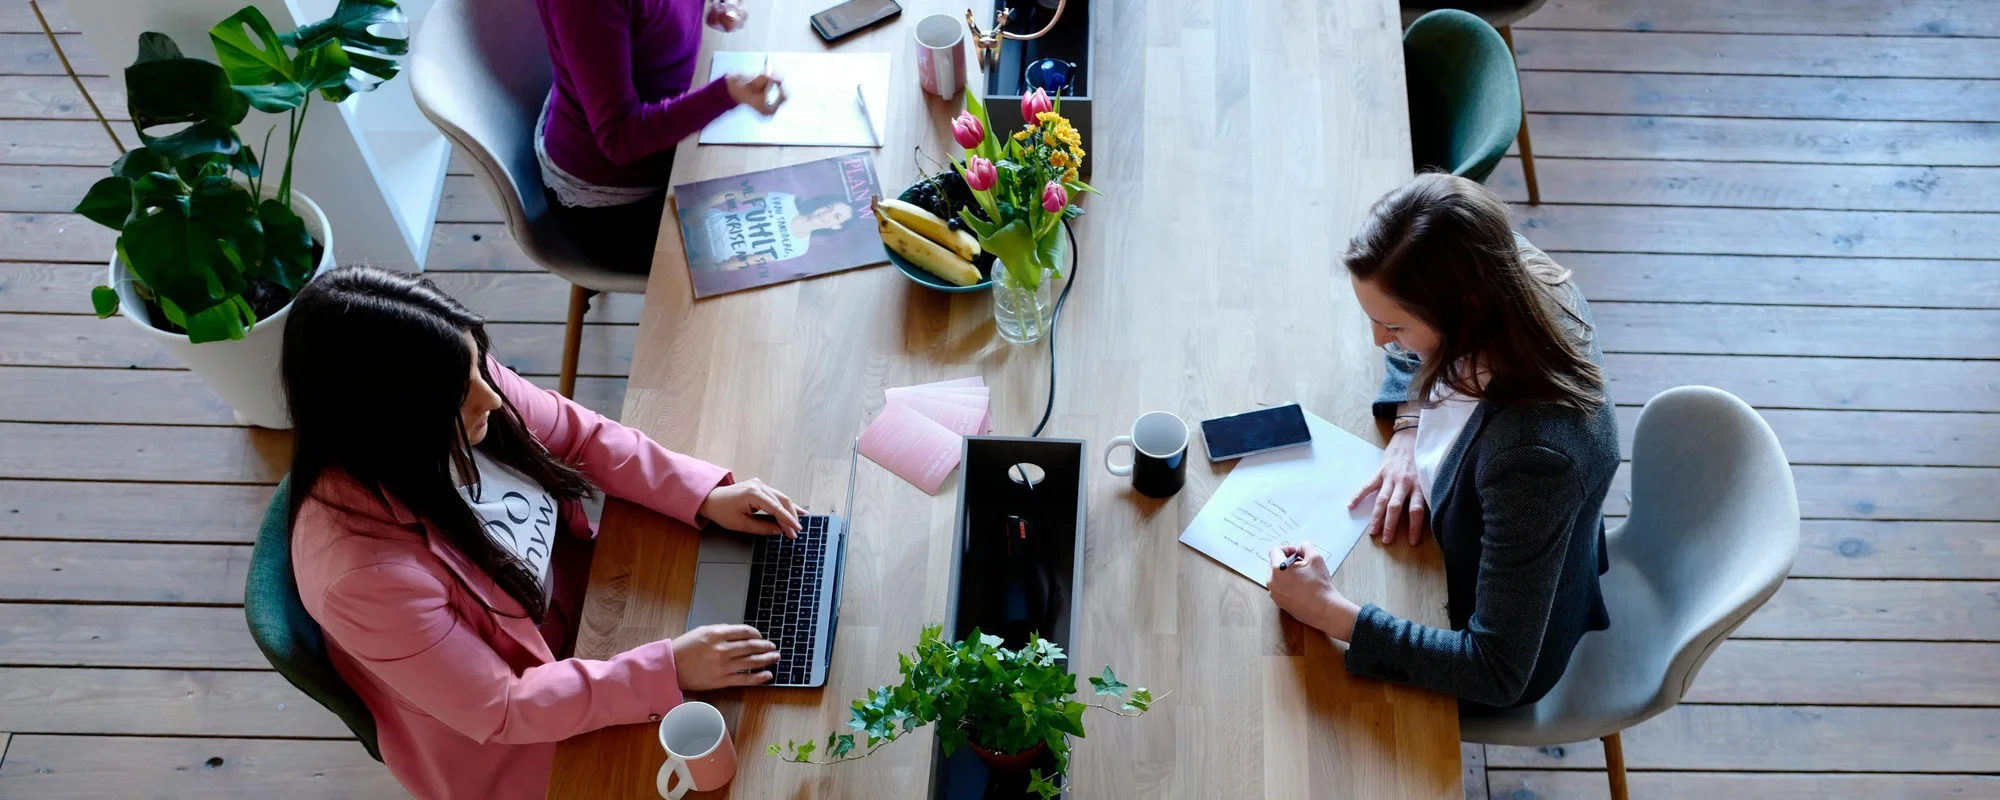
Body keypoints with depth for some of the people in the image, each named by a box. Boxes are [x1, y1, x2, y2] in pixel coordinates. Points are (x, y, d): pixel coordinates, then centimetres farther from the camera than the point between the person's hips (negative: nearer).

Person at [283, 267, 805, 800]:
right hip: (507, 737, -5)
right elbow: (500, 710, -28)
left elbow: (581, 436, -5)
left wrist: (706, 496, -15)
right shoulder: (365, 571, -39)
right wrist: (667, 672, -30)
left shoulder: (461, 382, -23)